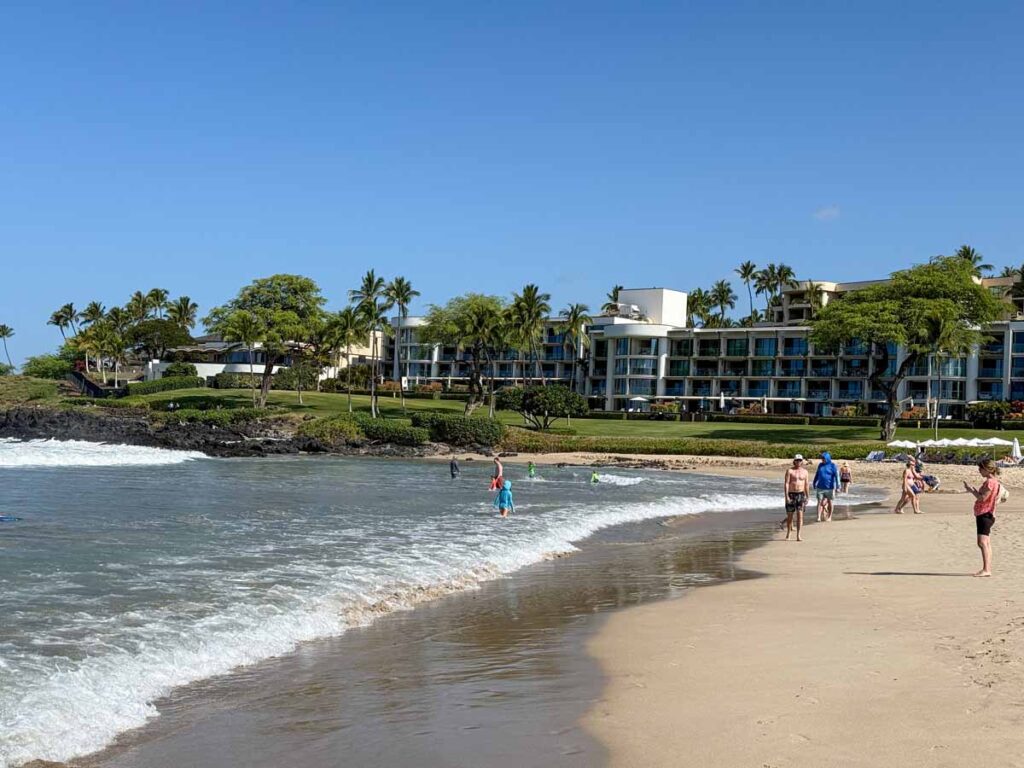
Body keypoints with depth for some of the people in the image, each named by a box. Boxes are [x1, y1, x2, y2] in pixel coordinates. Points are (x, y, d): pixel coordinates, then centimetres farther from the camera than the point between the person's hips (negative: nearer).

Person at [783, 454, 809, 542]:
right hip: (791, 495, -2)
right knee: (790, 515, 6)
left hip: (801, 494, 2)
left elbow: (806, 485, 11)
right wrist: (786, 496, -17)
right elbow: (786, 483, -9)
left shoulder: (804, 471, 7)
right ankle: (788, 533, 26)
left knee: (800, 515, -9)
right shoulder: (789, 471, -3)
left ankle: (798, 536, -8)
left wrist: (807, 497, 8)